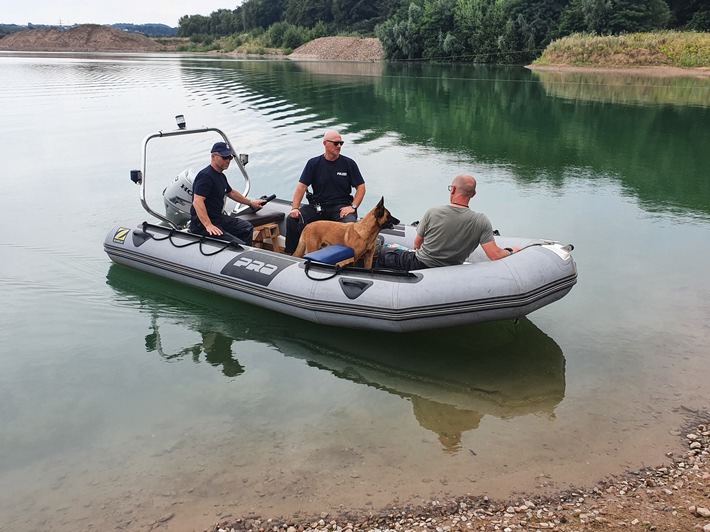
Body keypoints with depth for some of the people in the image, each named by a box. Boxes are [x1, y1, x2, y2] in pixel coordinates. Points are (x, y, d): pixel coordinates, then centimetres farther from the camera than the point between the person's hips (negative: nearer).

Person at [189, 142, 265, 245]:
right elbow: (197, 202, -28)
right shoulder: (206, 176, -18)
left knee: (247, 227, 19)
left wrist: (251, 203, 39)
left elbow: (231, 193, 33)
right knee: (239, 246, -23)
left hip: (218, 218, 11)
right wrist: (208, 225, -35)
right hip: (203, 225, -11)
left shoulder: (221, 176, 14)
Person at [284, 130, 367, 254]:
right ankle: (289, 254, -4)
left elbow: (361, 187, 4)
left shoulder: (349, 163, 4)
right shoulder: (313, 163, 6)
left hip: (341, 206, -2)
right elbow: (302, 186, 1)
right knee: (292, 219, -19)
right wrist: (295, 208, -12)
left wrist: (353, 206, -10)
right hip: (317, 205, 2)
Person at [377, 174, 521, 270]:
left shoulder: (432, 213, -16)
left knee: (382, 253, 20)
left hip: (420, 266, -3)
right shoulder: (481, 222, -16)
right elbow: (495, 255, -19)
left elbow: (417, 244, -3)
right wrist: (511, 251, 1)